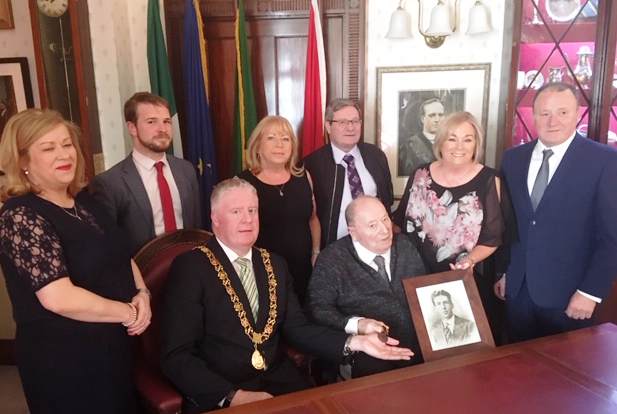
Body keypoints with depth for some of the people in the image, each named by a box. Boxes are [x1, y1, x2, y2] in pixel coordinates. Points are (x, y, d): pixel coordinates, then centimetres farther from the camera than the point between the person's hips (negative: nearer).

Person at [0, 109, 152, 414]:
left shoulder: (84, 200, 5)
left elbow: (120, 255, 14)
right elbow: (59, 298, -28)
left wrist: (142, 294, -5)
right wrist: (128, 312, -18)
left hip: (113, 344, 8)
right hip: (62, 357, -8)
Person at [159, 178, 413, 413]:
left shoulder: (275, 265, 12)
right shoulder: (190, 268, -7)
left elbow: (296, 329, 8)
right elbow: (176, 356, -11)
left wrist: (354, 342, -6)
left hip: (277, 383, 5)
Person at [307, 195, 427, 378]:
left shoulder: (404, 245, 12)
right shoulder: (331, 260, -2)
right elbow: (318, 308, -5)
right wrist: (356, 324, -20)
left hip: (421, 343, 5)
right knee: (374, 370, -33)